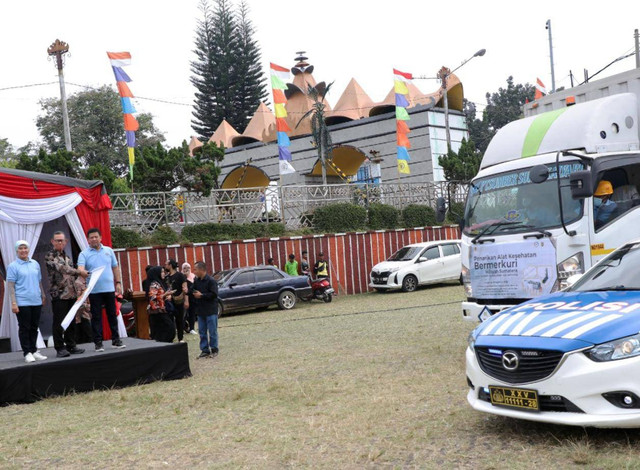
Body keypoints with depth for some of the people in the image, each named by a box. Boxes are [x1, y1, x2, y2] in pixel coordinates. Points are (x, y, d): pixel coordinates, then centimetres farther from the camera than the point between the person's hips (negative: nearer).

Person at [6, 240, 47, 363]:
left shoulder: (35, 264, 12)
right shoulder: (13, 266, -3)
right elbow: (10, 285, -6)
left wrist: (43, 295, 19)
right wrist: (13, 303, -12)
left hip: (36, 301, 5)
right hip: (22, 302, -5)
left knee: (34, 327, 10)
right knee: (24, 328, 0)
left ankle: (34, 350, 20)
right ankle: (27, 353, 6)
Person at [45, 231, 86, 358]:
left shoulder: (67, 257, 17)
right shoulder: (50, 257, -5)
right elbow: (61, 268, -20)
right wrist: (79, 272, -25)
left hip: (71, 294, 7)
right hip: (58, 295, -7)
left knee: (71, 322, 10)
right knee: (59, 323, -4)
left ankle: (71, 346, 18)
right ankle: (60, 349, 2)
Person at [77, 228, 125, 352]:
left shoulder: (108, 251, 10)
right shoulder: (84, 254, 1)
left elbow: (115, 268, 14)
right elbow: (80, 268, -14)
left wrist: (118, 283, 8)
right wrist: (84, 272, -37)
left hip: (109, 288, 3)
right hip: (94, 290, -2)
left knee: (112, 315, 8)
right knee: (96, 317, 1)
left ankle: (116, 339, 17)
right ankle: (98, 342, 7)